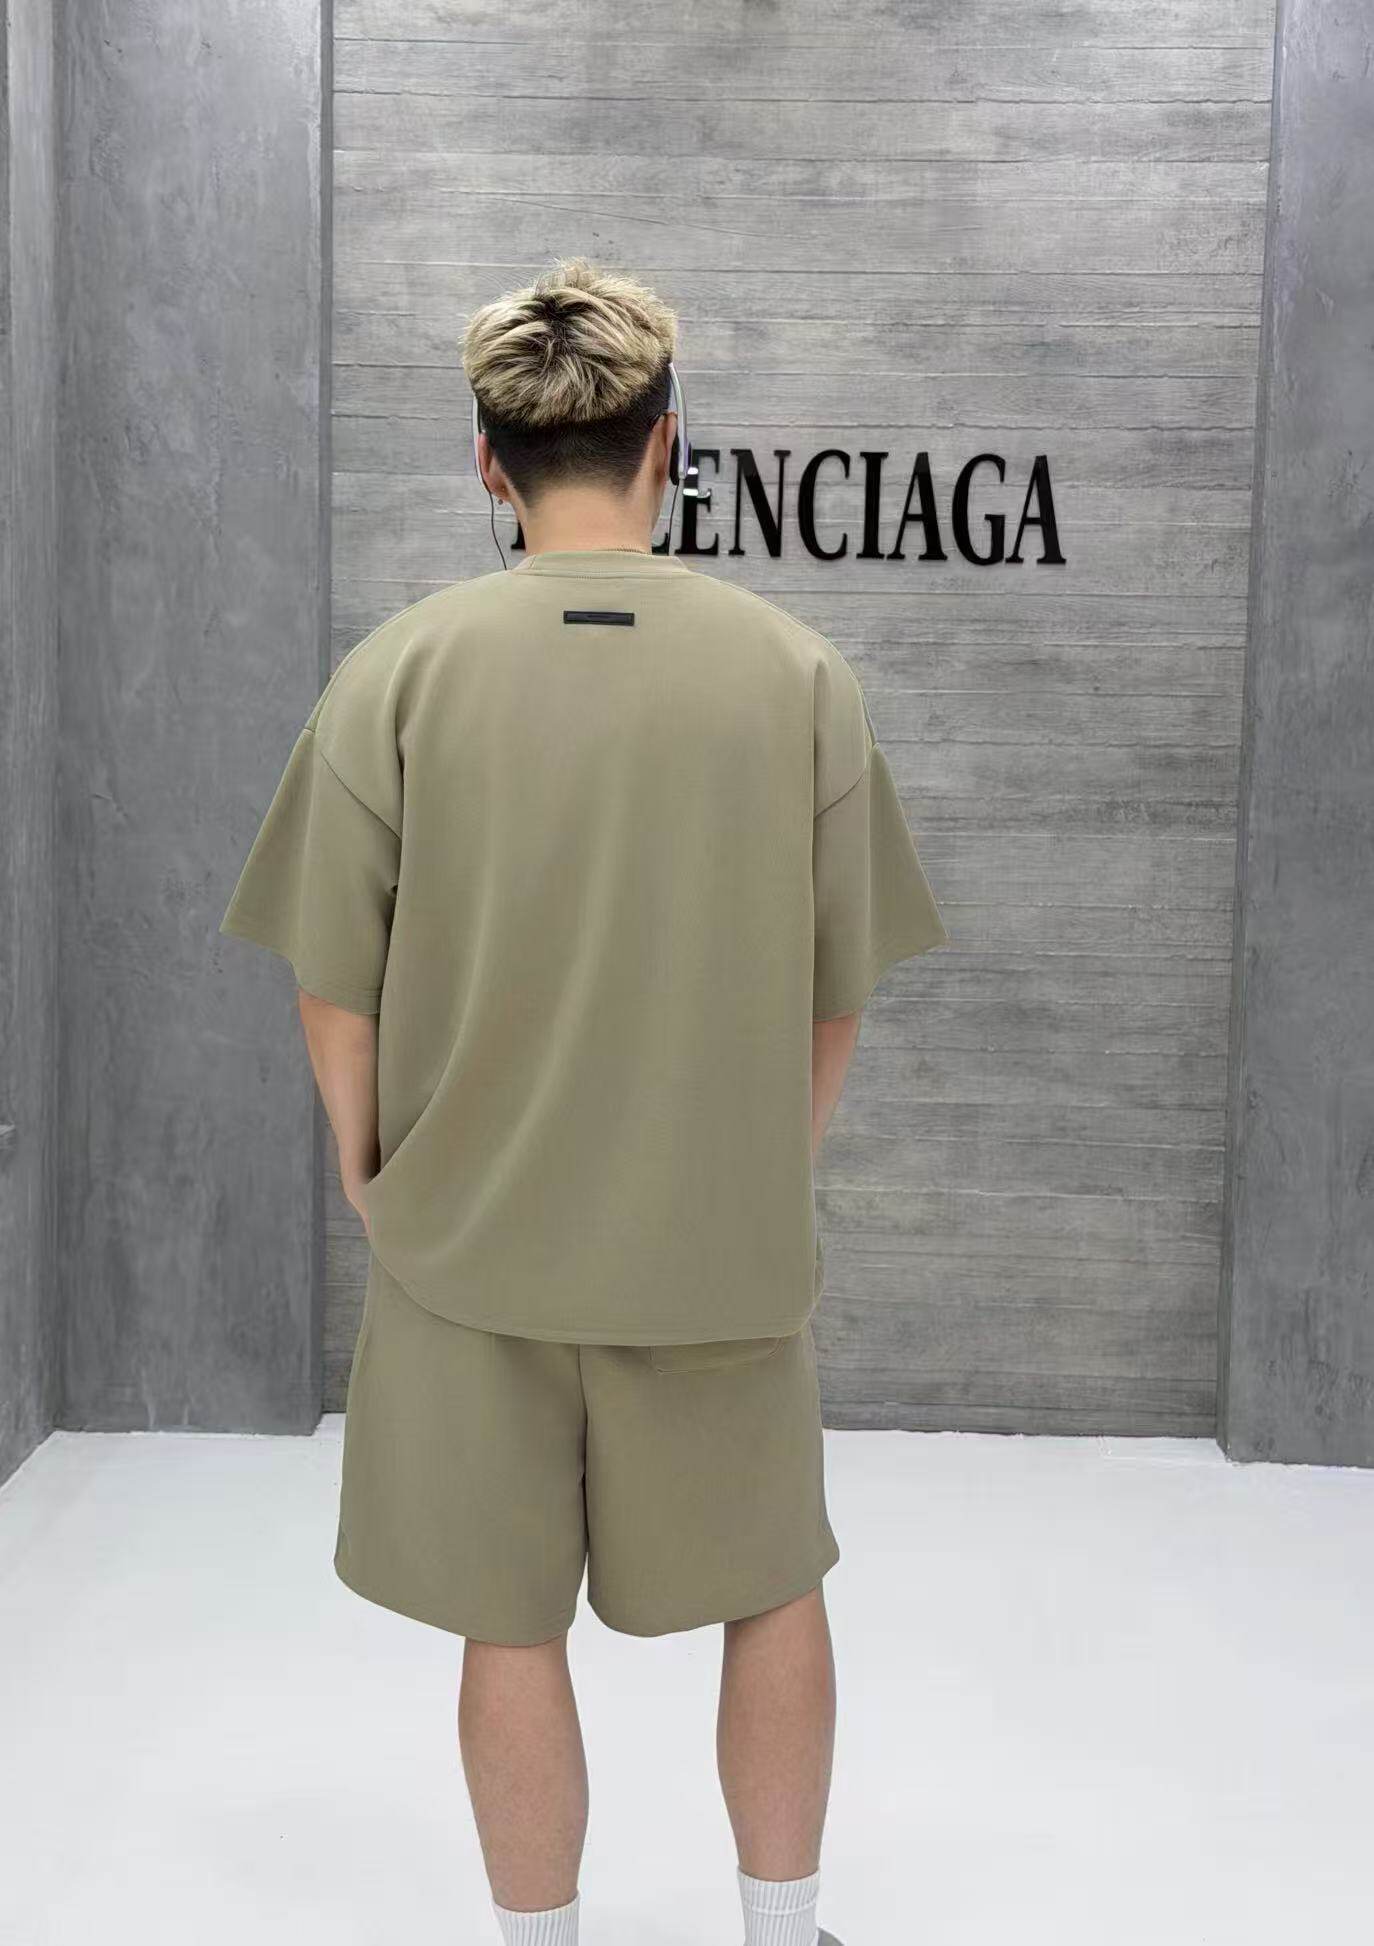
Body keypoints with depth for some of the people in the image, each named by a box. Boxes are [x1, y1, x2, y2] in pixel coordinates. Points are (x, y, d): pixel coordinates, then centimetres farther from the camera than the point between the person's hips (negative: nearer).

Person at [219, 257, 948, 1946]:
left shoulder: (400, 670, -8)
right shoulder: (798, 672, -6)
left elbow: (336, 993, -6)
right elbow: (836, 995, -1)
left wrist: (375, 1182, 10)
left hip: (468, 1238, 0)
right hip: (722, 1243, 1)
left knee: (512, 1628, 15)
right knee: (774, 1591, 21)